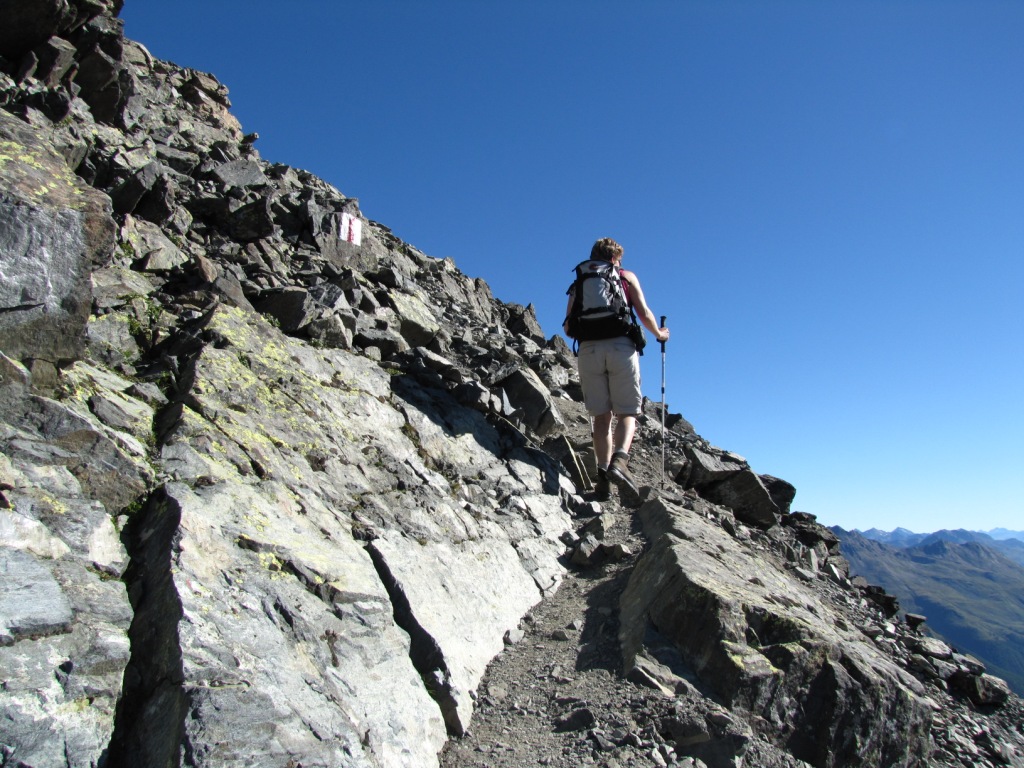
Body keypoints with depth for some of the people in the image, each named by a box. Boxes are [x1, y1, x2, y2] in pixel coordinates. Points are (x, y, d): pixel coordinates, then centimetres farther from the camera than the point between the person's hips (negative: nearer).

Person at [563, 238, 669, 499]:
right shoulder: (627, 276, 16)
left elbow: (568, 327, 14)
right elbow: (644, 314, 5)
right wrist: (659, 334, 24)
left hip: (588, 349, 2)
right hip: (621, 346, -2)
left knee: (601, 415, 6)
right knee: (627, 412, 2)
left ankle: (603, 474, -5)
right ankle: (620, 459, -23)